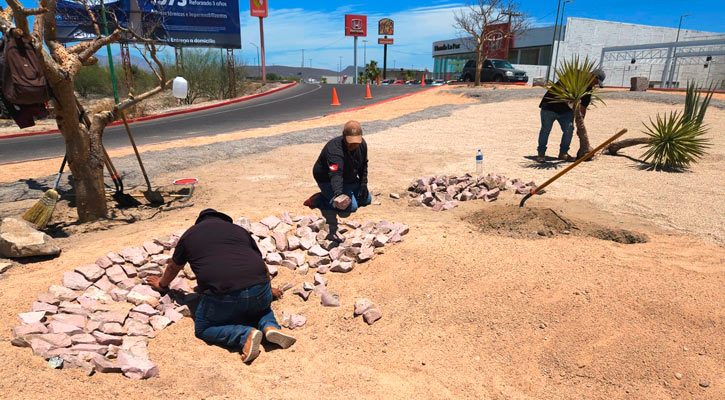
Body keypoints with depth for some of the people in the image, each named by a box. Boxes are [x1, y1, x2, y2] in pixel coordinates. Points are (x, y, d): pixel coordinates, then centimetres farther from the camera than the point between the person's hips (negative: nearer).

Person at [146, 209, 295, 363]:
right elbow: (263, 266, 32)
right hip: (260, 291, 4)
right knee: (261, 307, 36)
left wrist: (162, 284, 59)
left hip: (223, 297, -3)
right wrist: (268, 289, 49)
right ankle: (270, 326, 4)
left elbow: (173, 267, 38)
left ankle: (245, 335, -5)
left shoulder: (189, 235, 21)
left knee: (203, 329, 21)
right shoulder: (240, 230, 25)